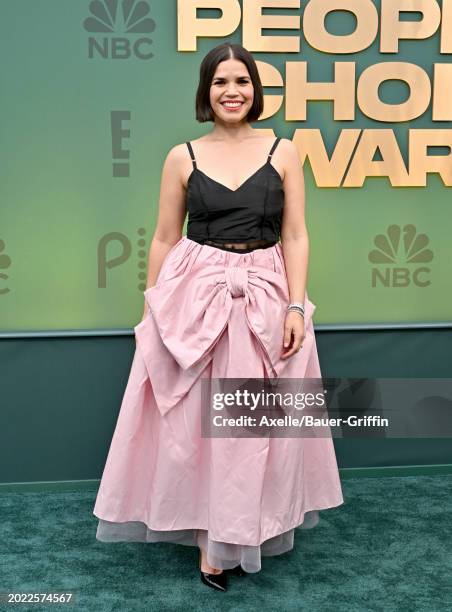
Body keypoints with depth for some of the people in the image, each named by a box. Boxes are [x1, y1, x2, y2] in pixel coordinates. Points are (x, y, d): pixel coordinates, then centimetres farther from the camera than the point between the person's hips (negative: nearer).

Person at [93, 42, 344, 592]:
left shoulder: (283, 153, 3)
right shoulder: (183, 157, 3)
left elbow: (294, 236, 1)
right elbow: (165, 239, 5)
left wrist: (296, 306, -7)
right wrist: (151, 310, 3)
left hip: (265, 298, 1)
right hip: (194, 295, 0)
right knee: (196, 417, 3)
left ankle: (246, 534, 25)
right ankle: (210, 538, 19)